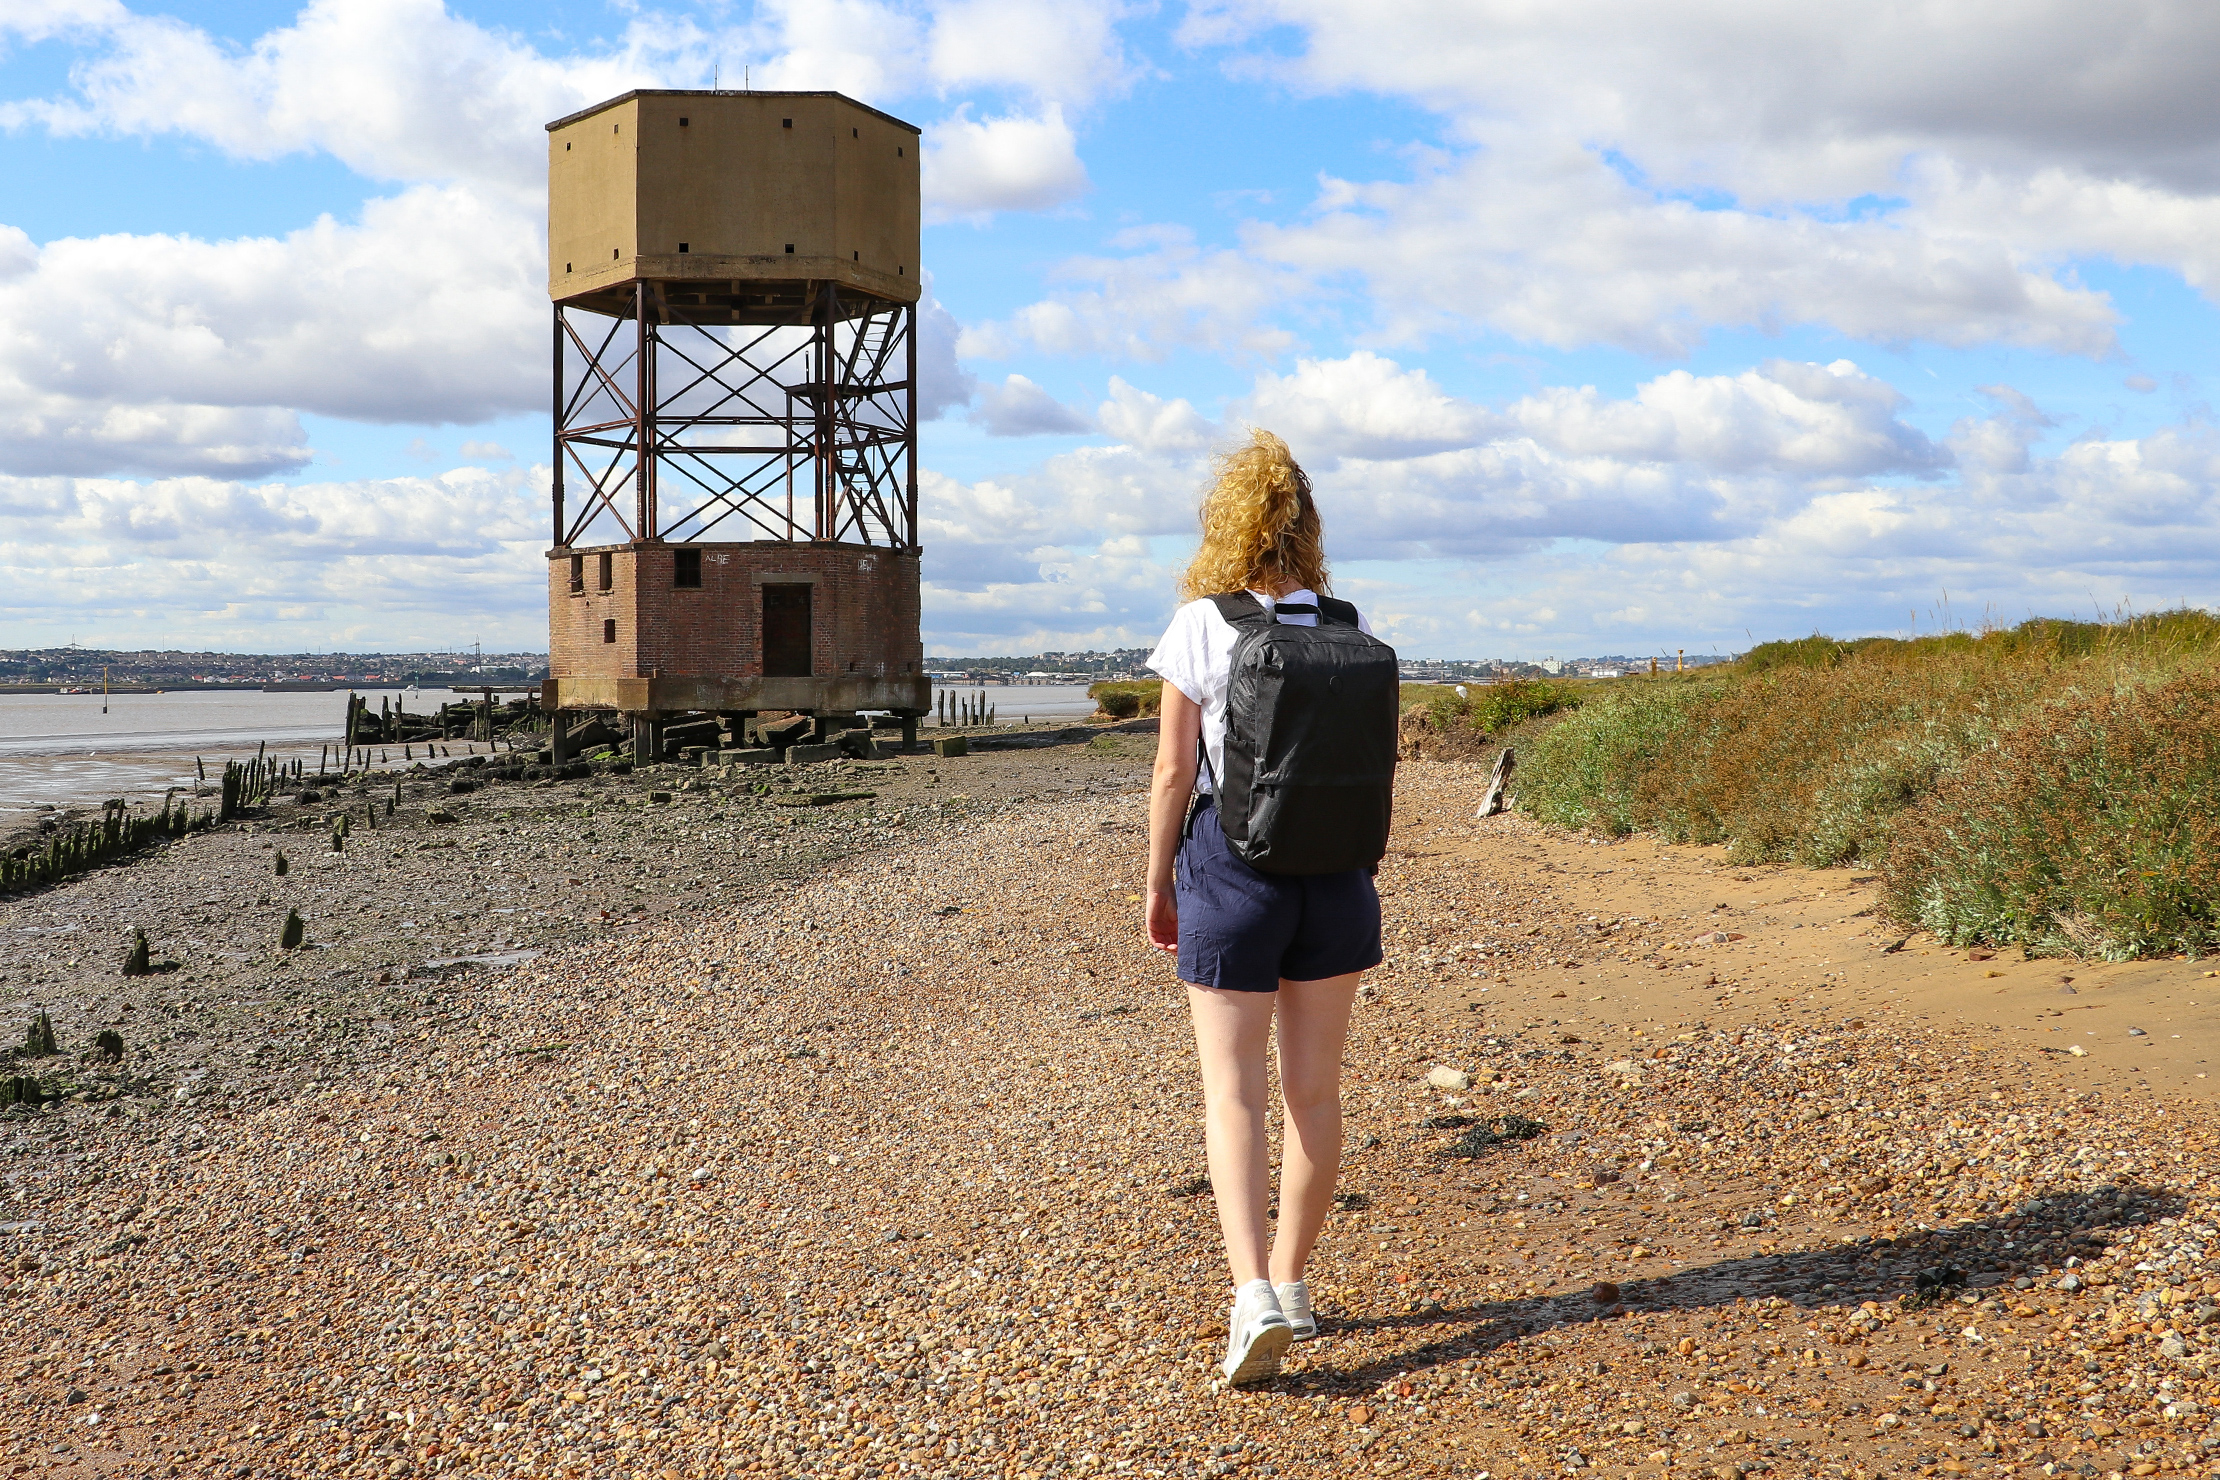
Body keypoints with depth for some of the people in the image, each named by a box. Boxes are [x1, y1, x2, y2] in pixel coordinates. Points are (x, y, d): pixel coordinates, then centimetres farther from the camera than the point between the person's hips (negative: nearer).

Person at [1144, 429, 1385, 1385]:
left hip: (1231, 866, -3)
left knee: (1233, 1093, 0)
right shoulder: (1348, 627, 1)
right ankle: (1291, 1282, 23)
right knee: (1314, 1090, 12)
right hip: (1333, 870, 4)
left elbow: (1174, 773, -8)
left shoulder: (1199, 627, -9)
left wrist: (1157, 884, 3)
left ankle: (1254, 1295, -14)